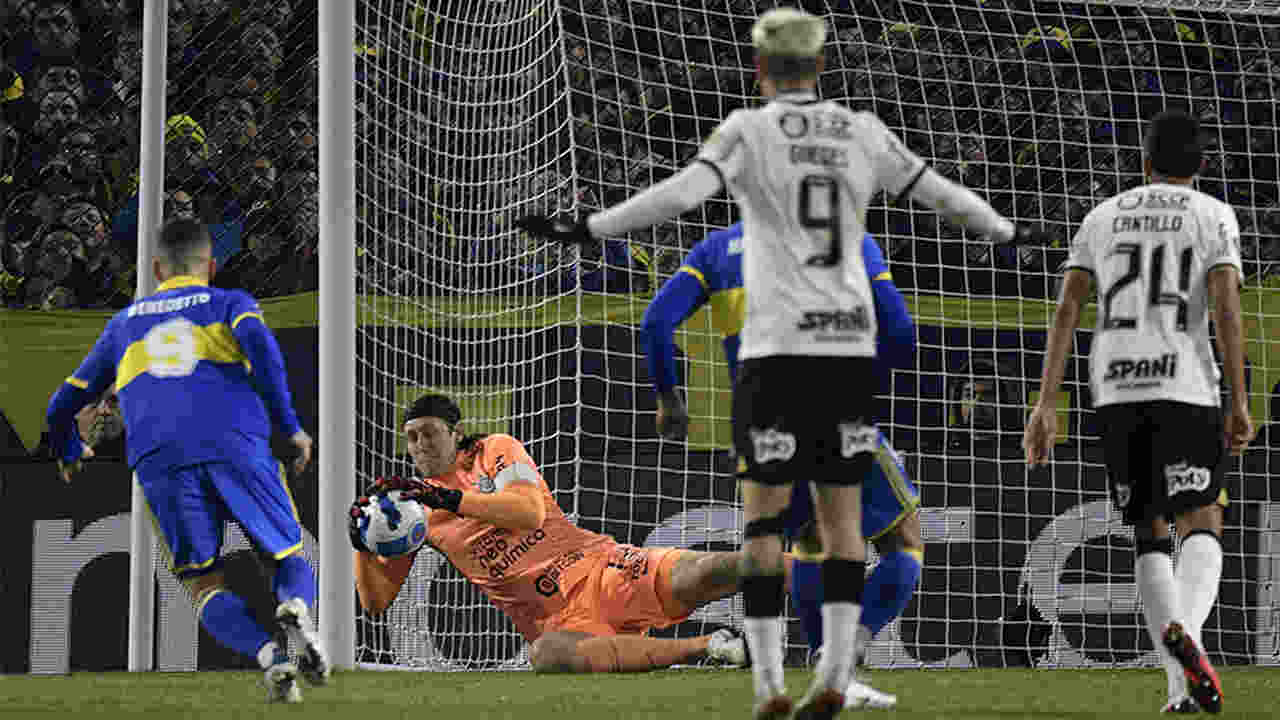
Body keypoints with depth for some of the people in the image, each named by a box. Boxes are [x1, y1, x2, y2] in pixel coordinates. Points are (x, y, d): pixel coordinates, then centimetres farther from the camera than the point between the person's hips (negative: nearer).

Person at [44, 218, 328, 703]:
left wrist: (68, 454, 55)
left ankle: (268, 654, -25)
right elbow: (257, 340, -1)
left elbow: (64, 405, 35)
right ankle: (295, 608, -26)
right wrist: (288, 426, -1)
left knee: (204, 587, 6)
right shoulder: (230, 303, 24)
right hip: (237, 445, -1)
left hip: (159, 459, 1)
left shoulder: (124, 323, 32)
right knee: (290, 561, 11)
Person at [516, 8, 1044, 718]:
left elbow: (682, 191, -19)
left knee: (763, 513, 2)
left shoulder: (750, 130, -4)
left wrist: (585, 229, -19)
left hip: (778, 346, -4)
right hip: (851, 343, 4)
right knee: (841, 511, 9)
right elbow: (942, 193, 18)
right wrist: (1007, 232, 36)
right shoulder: (862, 132, 9)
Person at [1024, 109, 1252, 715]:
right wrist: (1238, 403, -9)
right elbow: (1226, 308, -8)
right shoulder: (1213, 217, 5)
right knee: (1201, 527, -3)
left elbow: (1067, 309, 6)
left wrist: (1047, 405, 4)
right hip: (1184, 386, -3)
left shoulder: (1102, 218, 15)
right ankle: (1184, 631, -35)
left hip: (1115, 391, 3)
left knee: (1151, 534, 10)